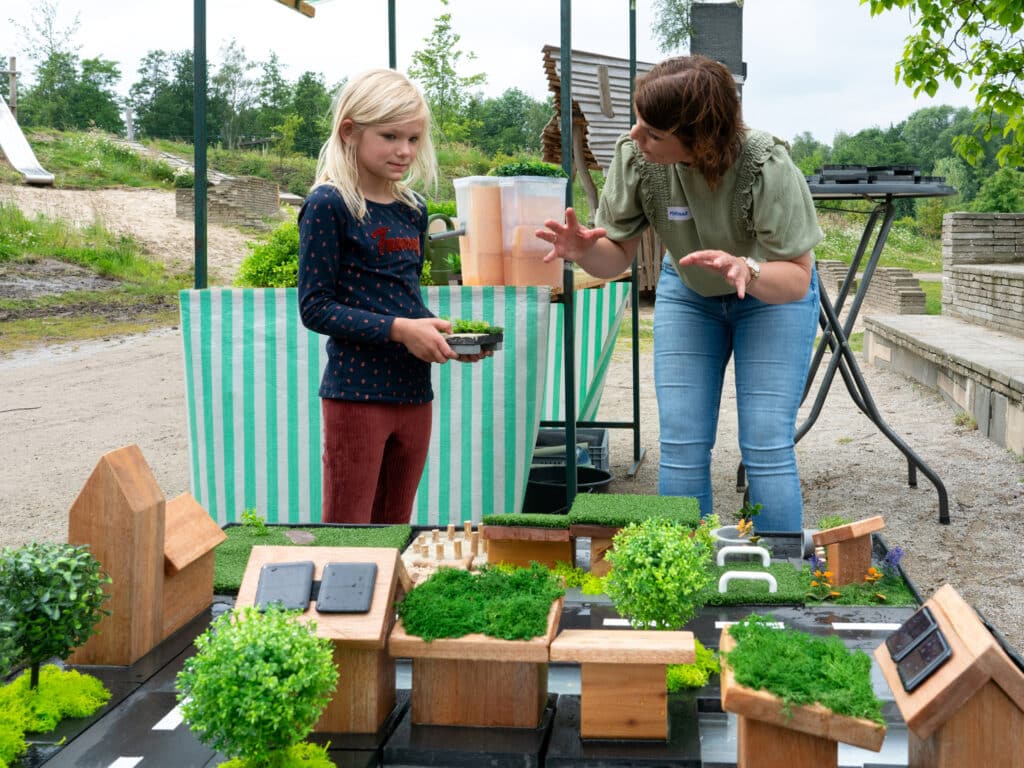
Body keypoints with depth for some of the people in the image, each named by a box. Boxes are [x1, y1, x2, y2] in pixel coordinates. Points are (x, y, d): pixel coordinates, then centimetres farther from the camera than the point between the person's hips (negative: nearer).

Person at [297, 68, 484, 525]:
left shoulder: (413, 211, 10)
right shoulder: (328, 205, -10)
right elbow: (315, 308, -13)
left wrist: (445, 333, 1)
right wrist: (398, 329, -20)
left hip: (413, 392, 7)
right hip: (356, 393, -7)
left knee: (394, 527, 16)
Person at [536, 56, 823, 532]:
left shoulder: (766, 168, -34)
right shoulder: (634, 157, -25)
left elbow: (797, 278, -29)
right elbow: (617, 256, -14)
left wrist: (747, 270, -51)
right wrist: (584, 250, -37)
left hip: (770, 295, -3)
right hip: (687, 293, 3)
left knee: (766, 448, -9)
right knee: (681, 447, 0)